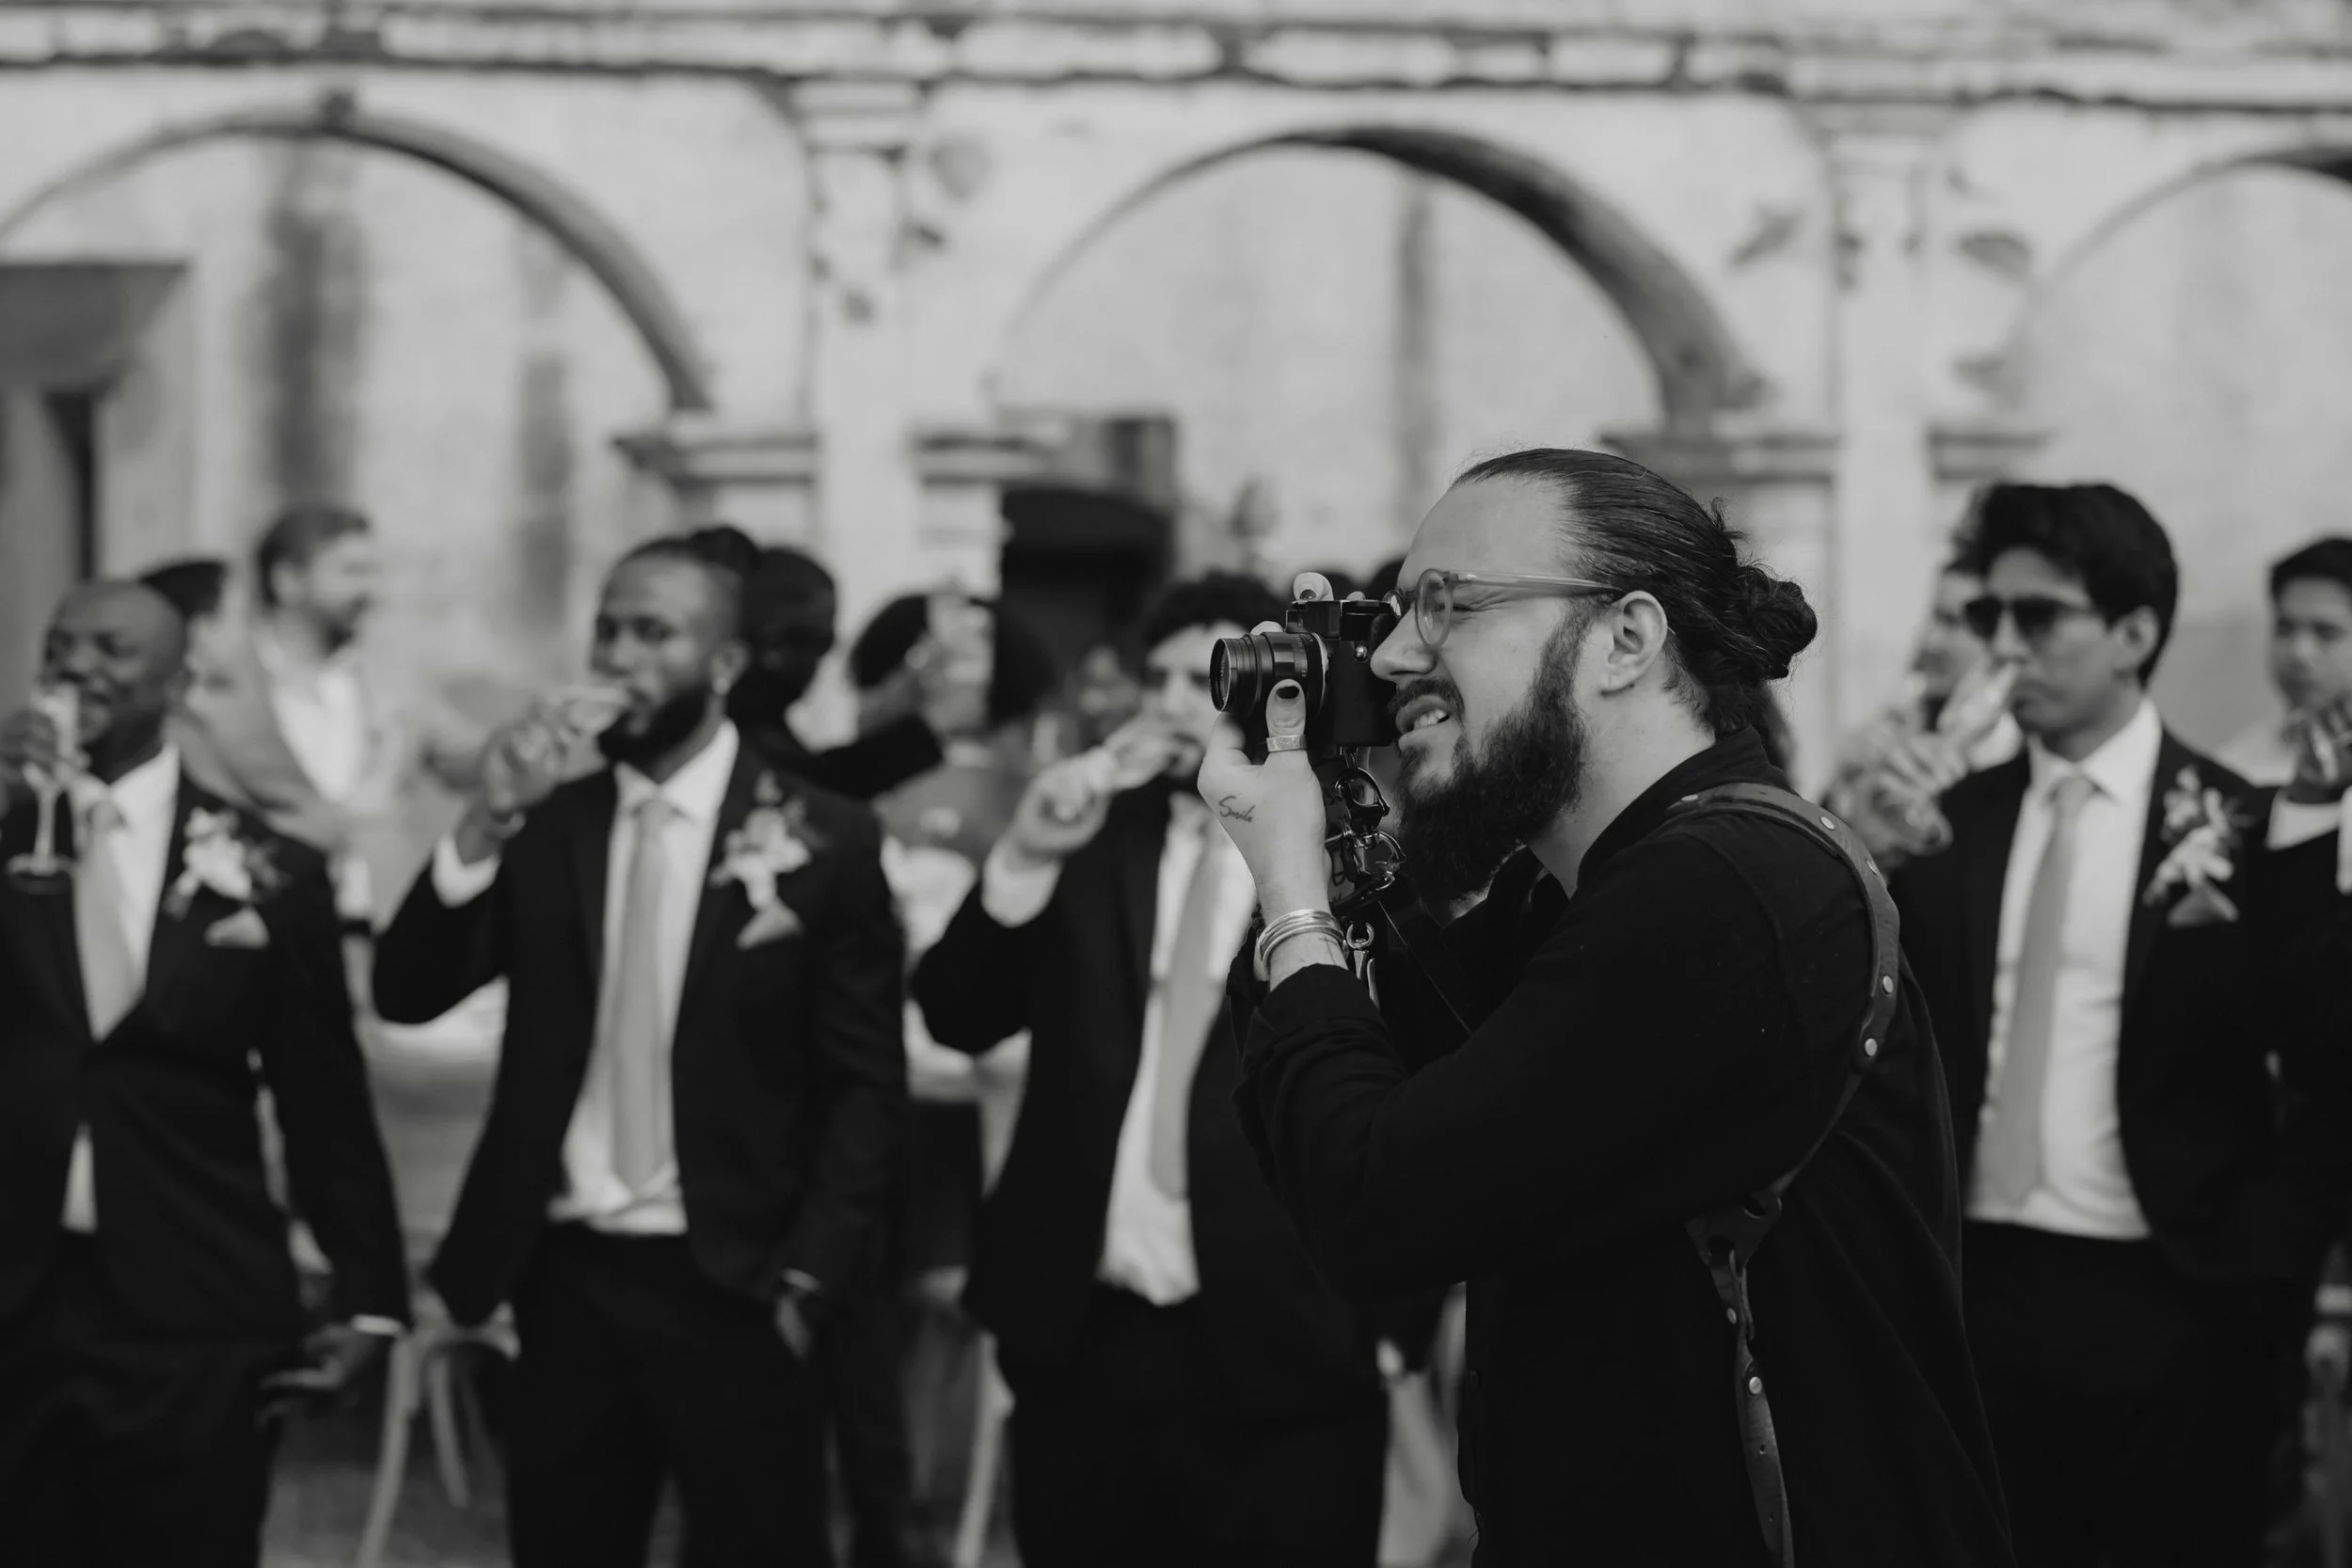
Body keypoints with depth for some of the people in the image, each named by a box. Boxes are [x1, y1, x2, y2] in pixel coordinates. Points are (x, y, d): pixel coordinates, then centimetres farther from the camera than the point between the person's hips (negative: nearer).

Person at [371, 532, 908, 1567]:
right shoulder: (549, 827, 7)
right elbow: (406, 994, -1)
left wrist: (805, 1279, -10)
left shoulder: (819, 840, -3)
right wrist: (485, 826, -13)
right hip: (566, 1279, 4)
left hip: (728, 1287, -3)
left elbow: (865, 1085, -3)